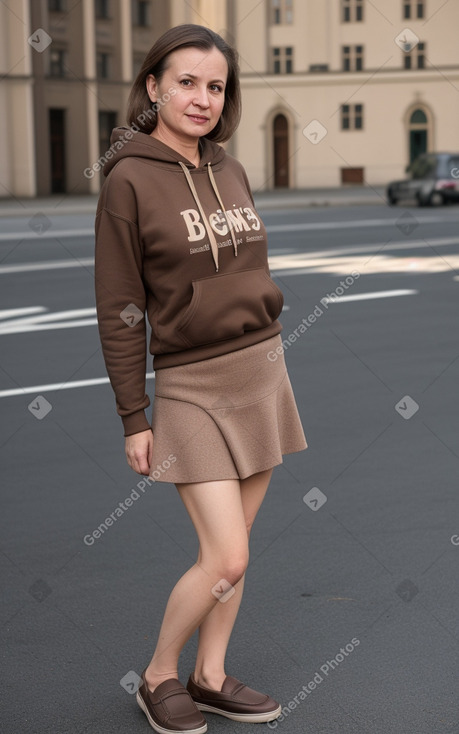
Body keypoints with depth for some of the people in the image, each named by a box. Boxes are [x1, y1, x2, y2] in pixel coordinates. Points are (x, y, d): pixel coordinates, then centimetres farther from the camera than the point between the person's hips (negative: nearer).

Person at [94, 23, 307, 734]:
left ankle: (211, 677, 26)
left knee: (232, 545, 11)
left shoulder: (231, 170, 8)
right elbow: (119, 310, -9)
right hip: (192, 383, -6)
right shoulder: (129, 180, -10)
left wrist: (268, 368, 17)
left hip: (262, 370, 6)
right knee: (226, 560, -8)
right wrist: (134, 417, -9)